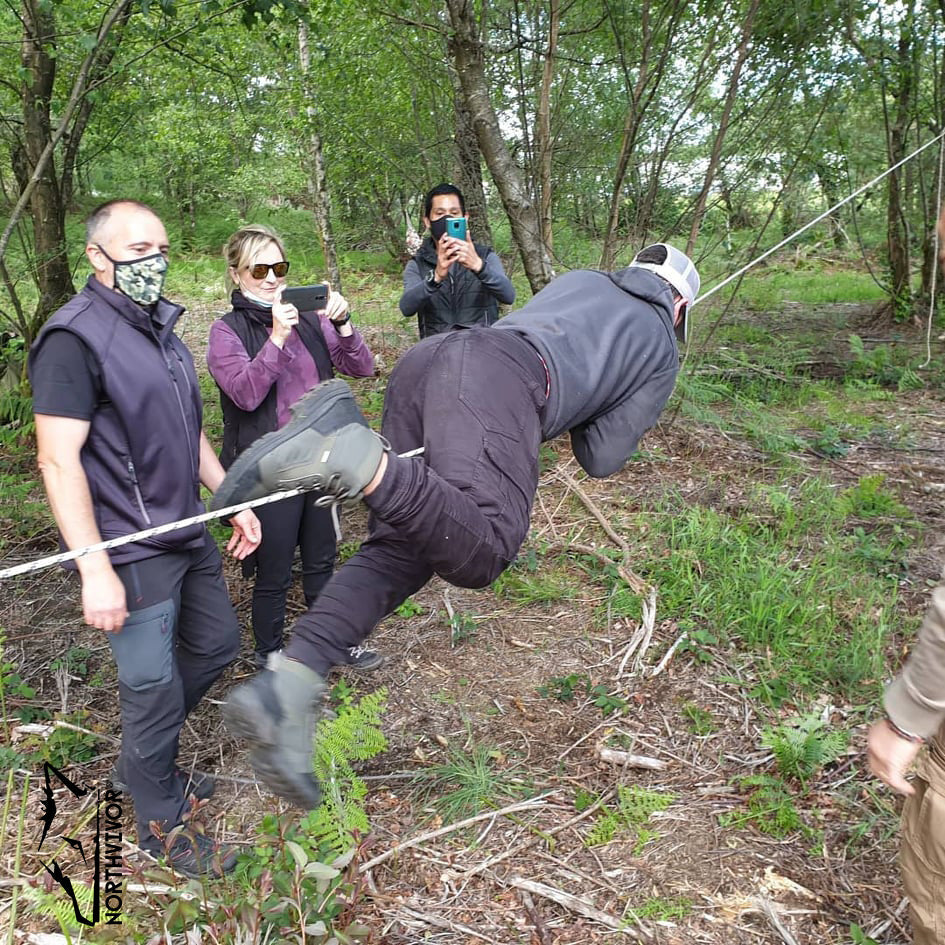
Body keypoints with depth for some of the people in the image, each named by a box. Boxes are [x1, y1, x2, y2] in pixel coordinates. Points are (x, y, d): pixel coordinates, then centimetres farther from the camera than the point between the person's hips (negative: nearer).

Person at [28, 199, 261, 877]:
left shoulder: (160, 327, 11)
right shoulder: (77, 337, -16)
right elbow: (58, 460, -20)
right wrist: (95, 572, -23)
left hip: (187, 533, 9)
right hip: (131, 553, -9)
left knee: (216, 644, 20)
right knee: (155, 690, 2)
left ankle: (142, 764, 40)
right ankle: (161, 826, 26)